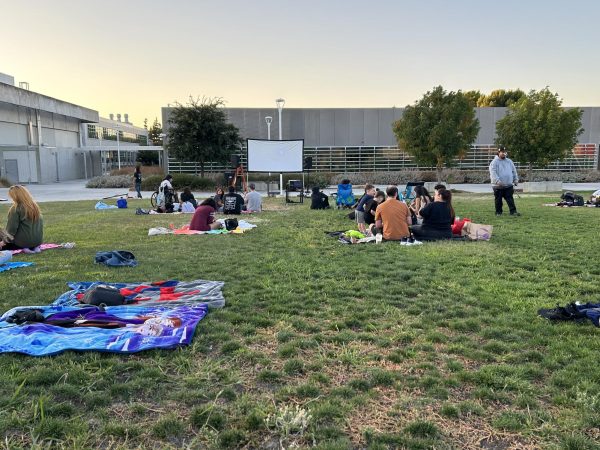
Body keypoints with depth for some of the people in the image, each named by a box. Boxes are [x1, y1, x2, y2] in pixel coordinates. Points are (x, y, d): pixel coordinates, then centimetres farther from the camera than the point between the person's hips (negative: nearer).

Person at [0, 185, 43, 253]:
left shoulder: (16, 209, -16)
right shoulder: (35, 206, 2)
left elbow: (12, 228, -13)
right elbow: (41, 224, 9)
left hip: (24, 241, -6)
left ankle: (24, 248, -5)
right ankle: (34, 247, 6)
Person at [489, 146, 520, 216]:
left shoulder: (509, 161, 14)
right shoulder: (494, 162, -4)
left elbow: (514, 171, 21)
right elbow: (493, 173, -14)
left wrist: (516, 180, 14)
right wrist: (498, 181, -24)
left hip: (509, 185, 4)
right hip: (498, 186, -4)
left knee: (510, 199, 0)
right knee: (498, 199, 5)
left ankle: (513, 211, 0)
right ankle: (498, 212, 14)